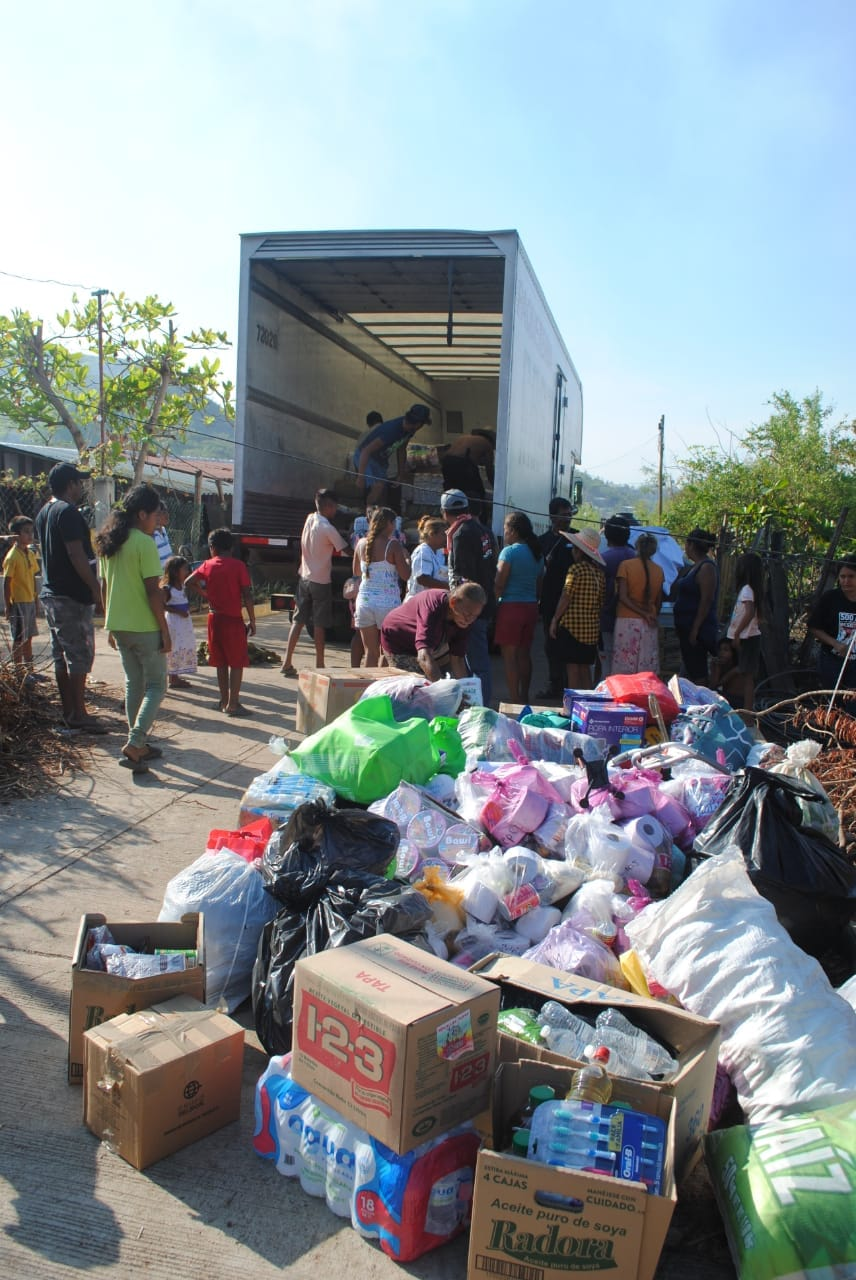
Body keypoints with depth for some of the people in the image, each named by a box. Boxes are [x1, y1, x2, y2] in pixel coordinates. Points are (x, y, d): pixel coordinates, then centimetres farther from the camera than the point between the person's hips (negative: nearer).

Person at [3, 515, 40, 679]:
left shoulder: (31, 554, 8)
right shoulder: (12, 556, -15)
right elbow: (7, 583, -15)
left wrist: (35, 599, 14)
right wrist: (8, 607, -16)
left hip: (30, 602, 8)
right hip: (18, 603, -8)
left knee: (28, 638, 13)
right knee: (19, 639, 0)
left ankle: (29, 670, 22)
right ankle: (19, 672, 7)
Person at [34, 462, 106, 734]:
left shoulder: (44, 512, 15)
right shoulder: (68, 512, -15)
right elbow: (76, 556, -22)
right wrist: (97, 589, -18)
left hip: (50, 593, 10)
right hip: (72, 597, -10)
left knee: (61, 656, 12)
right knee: (80, 655, -5)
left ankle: (69, 713, 18)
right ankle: (79, 716, -3)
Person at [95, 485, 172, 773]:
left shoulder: (109, 542, 9)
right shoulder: (144, 543, -15)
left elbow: (105, 586, 14)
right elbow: (153, 590, -17)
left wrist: (110, 624, 21)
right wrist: (165, 630, -12)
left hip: (118, 626, 8)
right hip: (144, 627, -8)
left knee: (133, 683, 16)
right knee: (156, 685, 2)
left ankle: (138, 745, 21)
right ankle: (134, 744, -9)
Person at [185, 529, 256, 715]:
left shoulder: (207, 565, 4)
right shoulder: (238, 566, -7)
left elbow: (188, 583, 9)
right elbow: (247, 596, -10)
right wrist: (252, 621, -5)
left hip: (214, 618, 4)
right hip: (233, 619, -4)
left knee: (221, 663, 14)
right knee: (237, 663, 1)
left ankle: (224, 701, 21)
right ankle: (233, 704, -2)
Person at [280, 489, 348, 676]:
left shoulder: (310, 519, 2)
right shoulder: (328, 529, -19)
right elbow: (345, 549, -11)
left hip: (304, 577, 6)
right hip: (321, 581, -6)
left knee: (298, 620, 9)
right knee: (319, 624, 3)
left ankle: (287, 662, 7)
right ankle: (319, 665, 11)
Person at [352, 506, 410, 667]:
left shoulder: (361, 543, 7)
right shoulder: (393, 545, -8)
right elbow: (405, 575, -9)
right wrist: (407, 558, 9)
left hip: (364, 601, 4)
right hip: (387, 602, -4)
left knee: (370, 651, 9)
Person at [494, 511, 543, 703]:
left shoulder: (509, 552, -11)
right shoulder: (537, 553, 12)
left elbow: (499, 584, -14)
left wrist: (492, 601, -3)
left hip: (511, 606, -7)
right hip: (531, 606, 7)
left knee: (509, 655, -3)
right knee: (524, 653, 14)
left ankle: (514, 699, -4)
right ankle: (524, 696, 21)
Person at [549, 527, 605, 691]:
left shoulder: (576, 569, -12)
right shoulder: (599, 571, 7)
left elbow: (566, 597, -13)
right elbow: (601, 601, 10)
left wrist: (555, 619, -5)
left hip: (572, 624, -6)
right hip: (592, 627, 6)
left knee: (572, 667, 0)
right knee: (585, 668, 13)